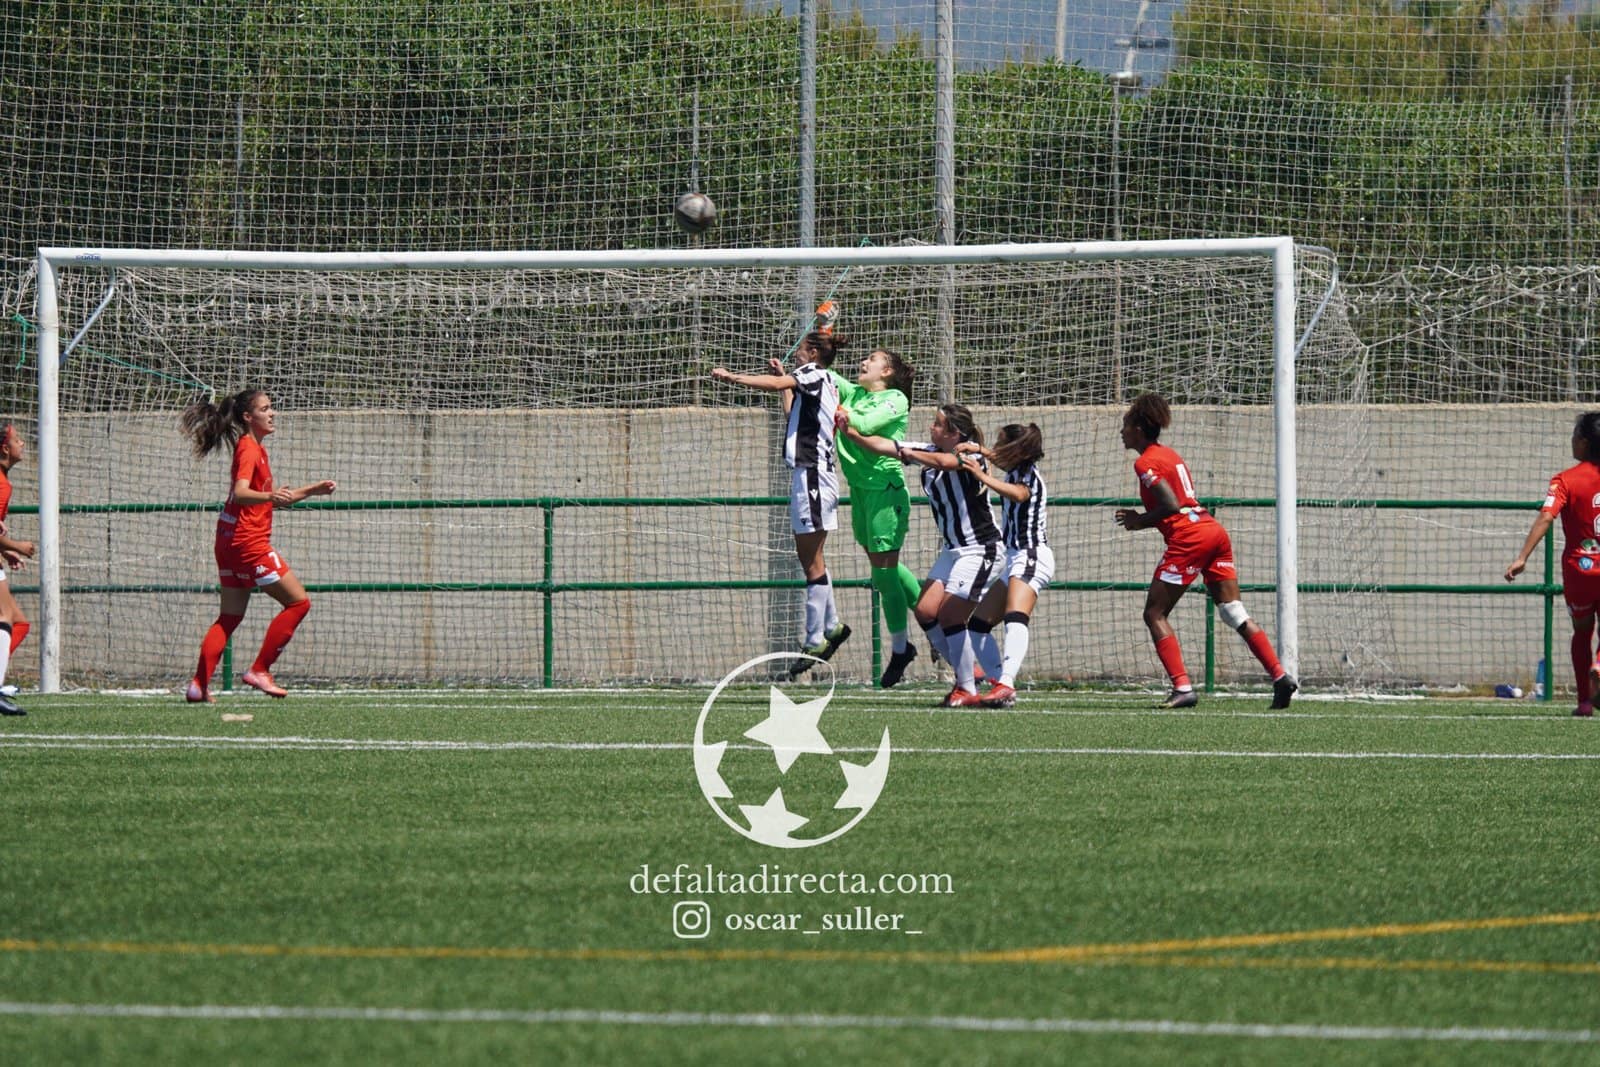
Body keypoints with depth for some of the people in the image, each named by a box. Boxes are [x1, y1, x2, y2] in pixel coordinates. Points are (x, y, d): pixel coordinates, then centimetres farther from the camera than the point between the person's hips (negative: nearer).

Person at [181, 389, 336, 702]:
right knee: (298, 602, -4)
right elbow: (240, 493, -29)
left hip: (231, 543, 10)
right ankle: (259, 671, -3)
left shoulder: (254, 449, 19)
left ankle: (200, 685, 4)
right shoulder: (249, 449, -12)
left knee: (230, 616, 11)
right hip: (248, 542, -10)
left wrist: (311, 490, 27)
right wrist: (269, 496, -46)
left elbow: (275, 498, 30)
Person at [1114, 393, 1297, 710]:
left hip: (1189, 538, -9)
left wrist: (1140, 521, -2)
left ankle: (1183, 688, -11)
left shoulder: (1146, 463, -5)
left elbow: (1171, 506, -16)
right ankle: (1280, 676, -1)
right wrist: (1141, 519, 16)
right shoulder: (1171, 455, 22)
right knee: (1234, 613, 8)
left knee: (1155, 614, 0)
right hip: (1214, 531, 9)